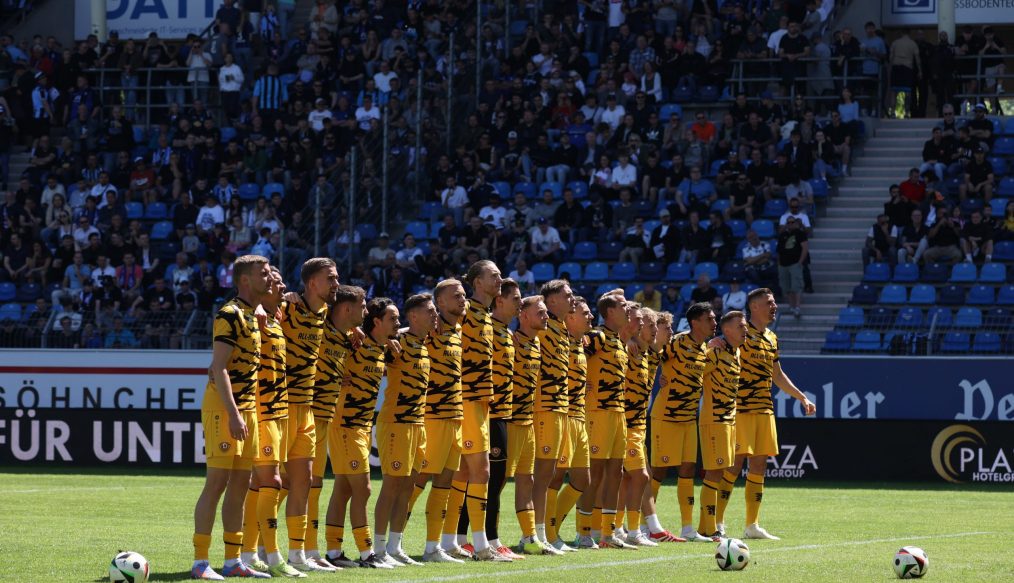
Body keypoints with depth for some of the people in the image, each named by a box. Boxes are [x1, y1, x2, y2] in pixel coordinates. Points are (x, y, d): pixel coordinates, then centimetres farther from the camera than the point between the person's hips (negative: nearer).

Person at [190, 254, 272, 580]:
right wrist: (233, 415, -24)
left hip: (247, 409, 9)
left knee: (240, 486, 9)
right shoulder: (230, 315, -12)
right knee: (217, 483, -9)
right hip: (224, 408, -9)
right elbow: (219, 368, -18)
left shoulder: (254, 317, 16)